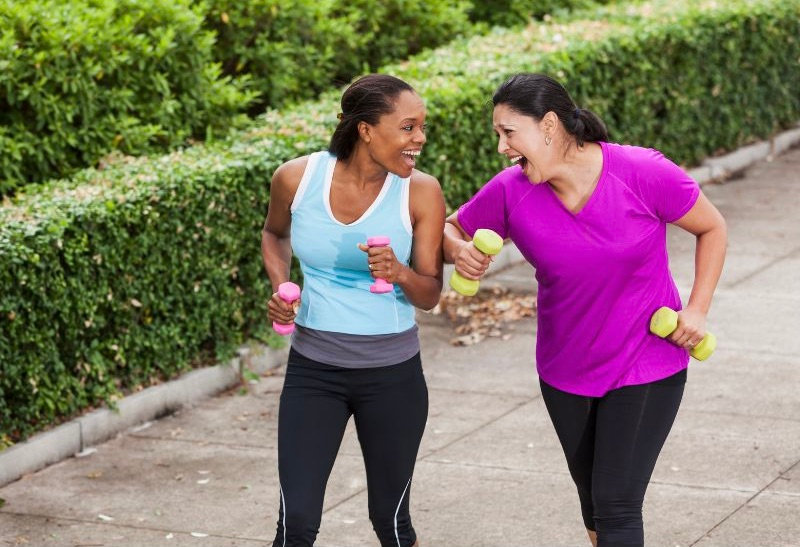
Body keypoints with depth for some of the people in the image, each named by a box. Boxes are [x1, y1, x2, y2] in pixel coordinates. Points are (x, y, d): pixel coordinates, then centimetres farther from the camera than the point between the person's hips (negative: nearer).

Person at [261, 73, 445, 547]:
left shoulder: (421, 192, -12)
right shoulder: (297, 178, -9)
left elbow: (430, 295, -7)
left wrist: (398, 272, -28)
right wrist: (281, 289, -2)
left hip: (392, 375, 0)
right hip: (312, 369, 1)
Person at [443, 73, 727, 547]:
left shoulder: (644, 173, -22)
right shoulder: (511, 192, -14)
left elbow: (712, 228, -6)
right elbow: (451, 229, 2)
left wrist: (698, 310, -13)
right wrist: (460, 251, -21)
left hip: (647, 366, -4)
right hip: (565, 371, 4)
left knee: (617, 507, -9)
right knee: (592, 495, 21)